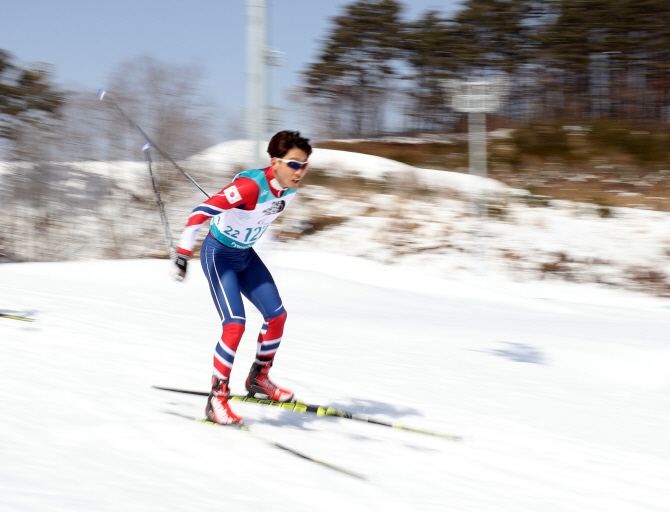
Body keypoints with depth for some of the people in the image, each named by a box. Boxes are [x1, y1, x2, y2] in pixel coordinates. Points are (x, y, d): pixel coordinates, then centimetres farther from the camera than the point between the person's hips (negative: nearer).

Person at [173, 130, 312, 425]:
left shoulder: (290, 187, -8)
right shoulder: (251, 186, -33)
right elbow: (201, 212, -35)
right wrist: (183, 252, -37)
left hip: (245, 255, 8)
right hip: (218, 255, -8)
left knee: (277, 315, 6)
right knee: (235, 325, -19)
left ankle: (259, 379, 27)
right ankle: (217, 399, -9)